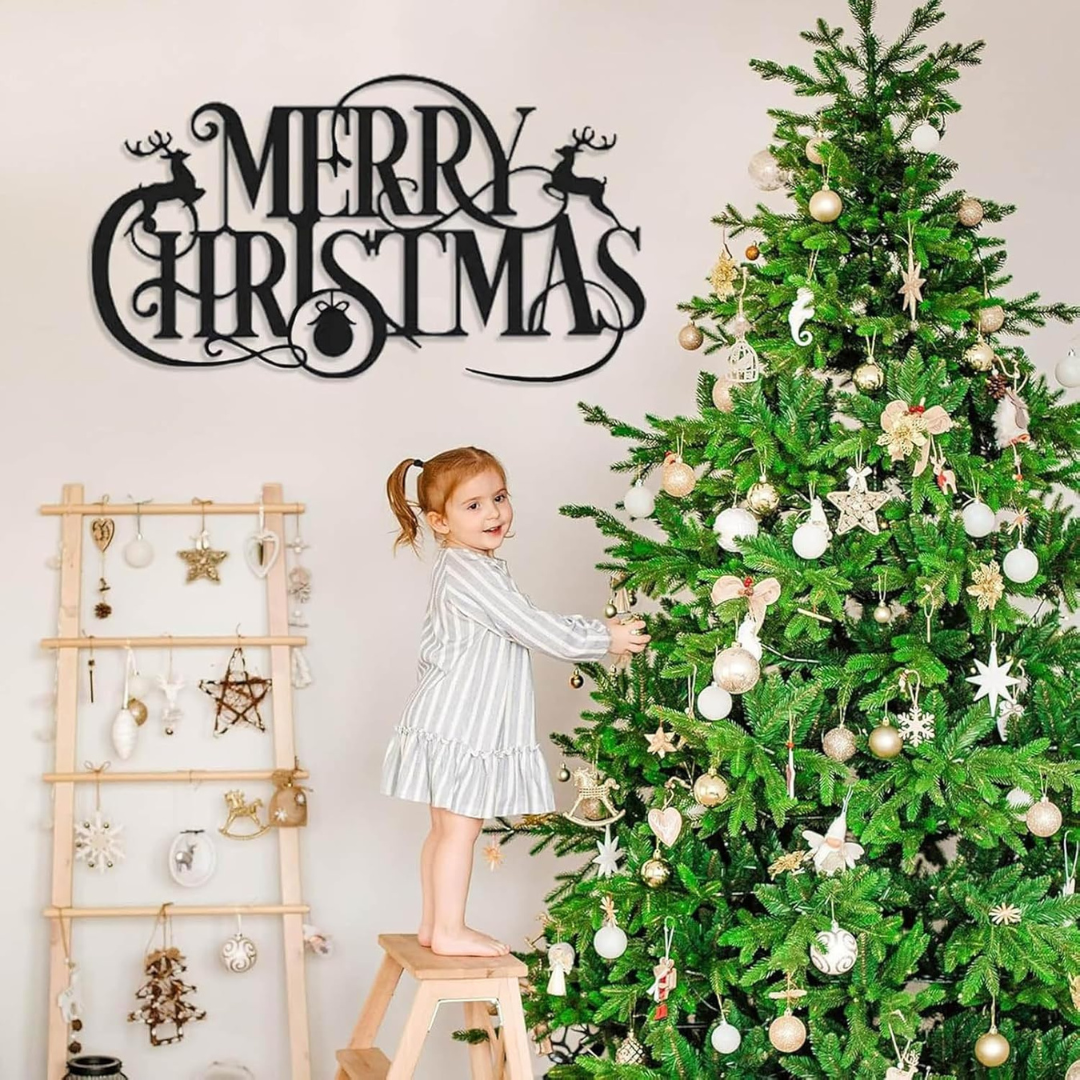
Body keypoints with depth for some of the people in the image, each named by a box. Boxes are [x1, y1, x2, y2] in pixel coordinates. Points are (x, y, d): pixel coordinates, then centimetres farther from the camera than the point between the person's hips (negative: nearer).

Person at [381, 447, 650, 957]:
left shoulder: (475, 566, 15)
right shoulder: (469, 572, -19)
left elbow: (531, 625, 19)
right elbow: (536, 631, -19)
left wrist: (599, 626, 11)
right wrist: (604, 641, -8)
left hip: (459, 719, 10)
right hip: (458, 722, -10)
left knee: (447, 827, 15)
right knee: (460, 827, -3)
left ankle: (433, 924, 23)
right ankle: (449, 931, 3)